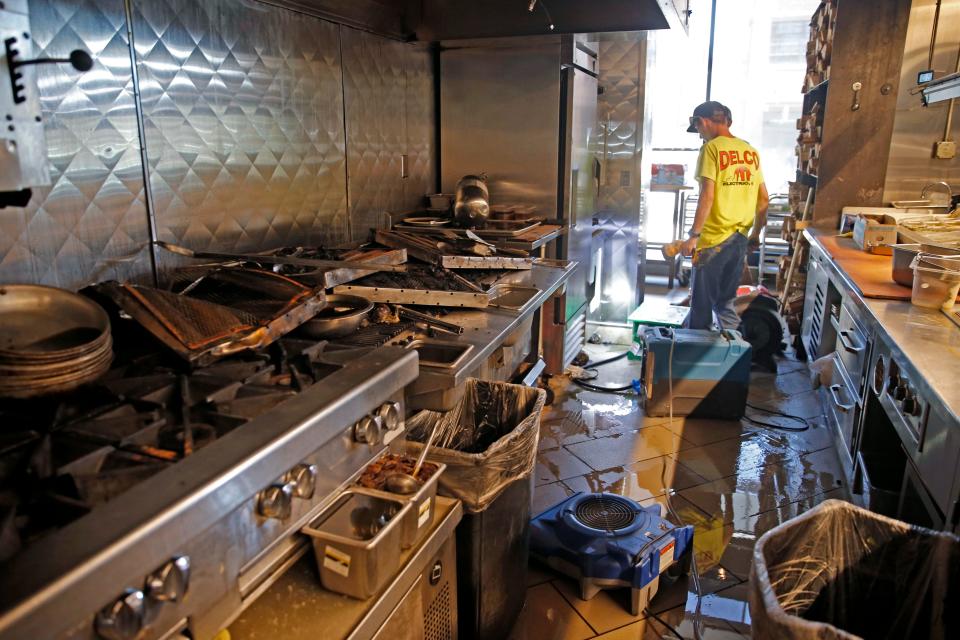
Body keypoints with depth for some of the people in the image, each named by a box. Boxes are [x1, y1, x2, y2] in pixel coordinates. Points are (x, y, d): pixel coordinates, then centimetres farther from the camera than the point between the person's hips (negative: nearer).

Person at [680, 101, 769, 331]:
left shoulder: (711, 148, -9)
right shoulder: (751, 151, 11)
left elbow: (707, 196, -17)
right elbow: (763, 199, 13)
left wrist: (693, 236, -14)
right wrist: (756, 233, 22)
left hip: (714, 239, -7)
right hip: (740, 240, 7)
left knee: (701, 304, 3)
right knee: (725, 303, 17)